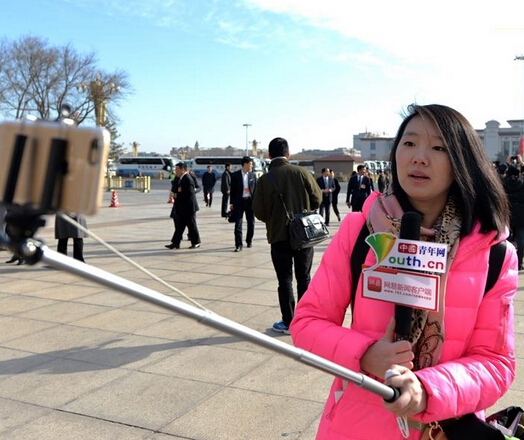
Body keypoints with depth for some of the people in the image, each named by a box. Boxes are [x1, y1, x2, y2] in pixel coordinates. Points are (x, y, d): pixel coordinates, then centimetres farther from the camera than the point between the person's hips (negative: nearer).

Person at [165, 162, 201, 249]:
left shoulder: (188, 179, -18)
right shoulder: (177, 178, 9)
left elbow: (189, 193, -23)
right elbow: (173, 188, 8)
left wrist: (177, 195, -17)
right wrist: (177, 190, -15)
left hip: (188, 207, -8)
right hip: (180, 207, 8)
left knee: (191, 225, 3)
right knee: (179, 225, 9)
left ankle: (196, 242, 16)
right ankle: (175, 243, 11)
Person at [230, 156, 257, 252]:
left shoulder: (253, 175, 6)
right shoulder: (235, 175, -1)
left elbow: (256, 189, 7)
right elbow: (233, 190, 0)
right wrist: (232, 203, -2)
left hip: (250, 201, 3)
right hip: (239, 201, -3)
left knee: (251, 222, 11)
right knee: (238, 223, -5)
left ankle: (249, 240, 29)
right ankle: (238, 245, -3)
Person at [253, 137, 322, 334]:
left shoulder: (265, 179, -8)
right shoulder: (301, 172, -6)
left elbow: (259, 211, -8)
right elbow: (317, 198, -2)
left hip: (279, 236, -1)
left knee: (285, 280, 7)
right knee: (304, 278, 12)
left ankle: (288, 322, 10)